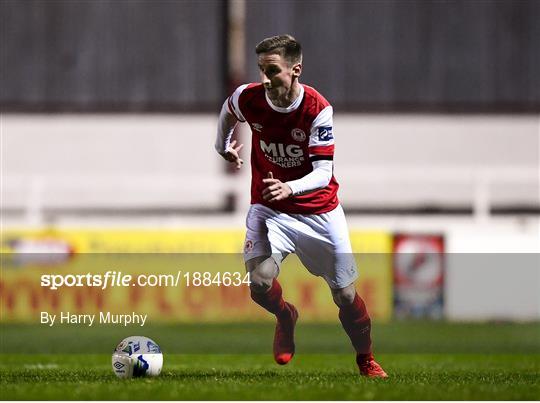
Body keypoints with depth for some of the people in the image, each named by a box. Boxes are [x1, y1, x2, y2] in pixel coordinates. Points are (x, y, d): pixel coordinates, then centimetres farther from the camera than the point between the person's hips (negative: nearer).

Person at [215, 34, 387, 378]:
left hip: (319, 211, -1)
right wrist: (224, 147, 25)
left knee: (345, 294, 4)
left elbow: (323, 171, -25)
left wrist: (289, 188, -43)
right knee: (260, 283, -21)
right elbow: (228, 109, 13)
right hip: (268, 208, 1)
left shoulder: (318, 109, -22)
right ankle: (286, 318, 15)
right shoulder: (249, 98, -14)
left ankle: (366, 360, 30)